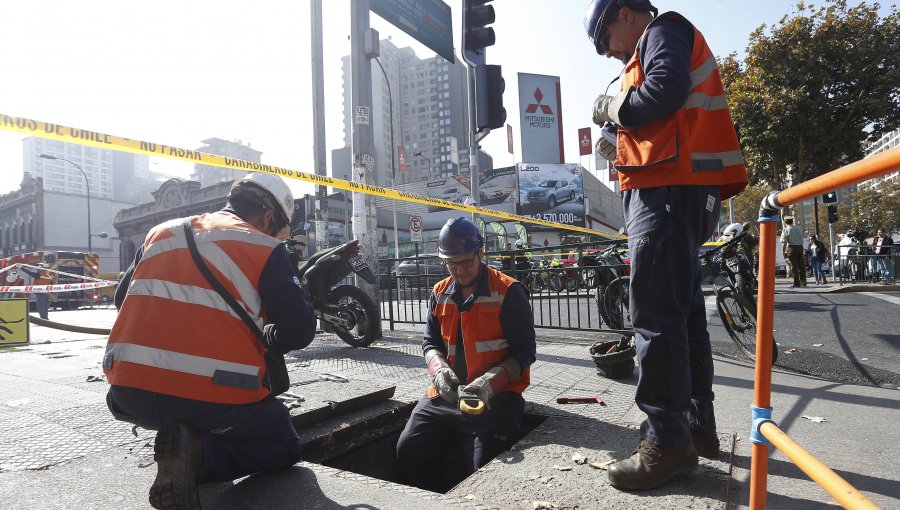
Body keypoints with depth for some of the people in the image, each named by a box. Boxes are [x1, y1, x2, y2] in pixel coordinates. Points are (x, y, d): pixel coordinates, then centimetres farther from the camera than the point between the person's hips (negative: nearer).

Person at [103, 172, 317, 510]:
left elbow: (122, 299, 25)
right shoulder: (264, 248, -3)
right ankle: (198, 456, -7)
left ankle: (180, 440, 11)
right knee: (284, 447, 17)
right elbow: (300, 330, -6)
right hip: (214, 398, -6)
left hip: (129, 393, 7)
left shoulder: (161, 232, 14)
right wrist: (262, 339, 15)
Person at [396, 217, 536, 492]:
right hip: (445, 394, 5)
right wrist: (439, 370, -11)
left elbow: (524, 351, -7)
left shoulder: (508, 292, -7)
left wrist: (491, 382, -23)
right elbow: (430, 342, 12)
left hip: (494, 397, -4)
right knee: (409, 450, -8)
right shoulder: (440, 293, 10)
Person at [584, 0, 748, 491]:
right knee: (683, 310, 11)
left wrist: (612, 107, -3)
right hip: (679, 192, 11)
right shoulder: (655, 47, 30)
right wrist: (622, 143, 17)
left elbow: (664, 93, -19)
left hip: (668, 191, -11)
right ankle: (697, 425, 20)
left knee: (655, 313, -12)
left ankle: (668, 441, -7)